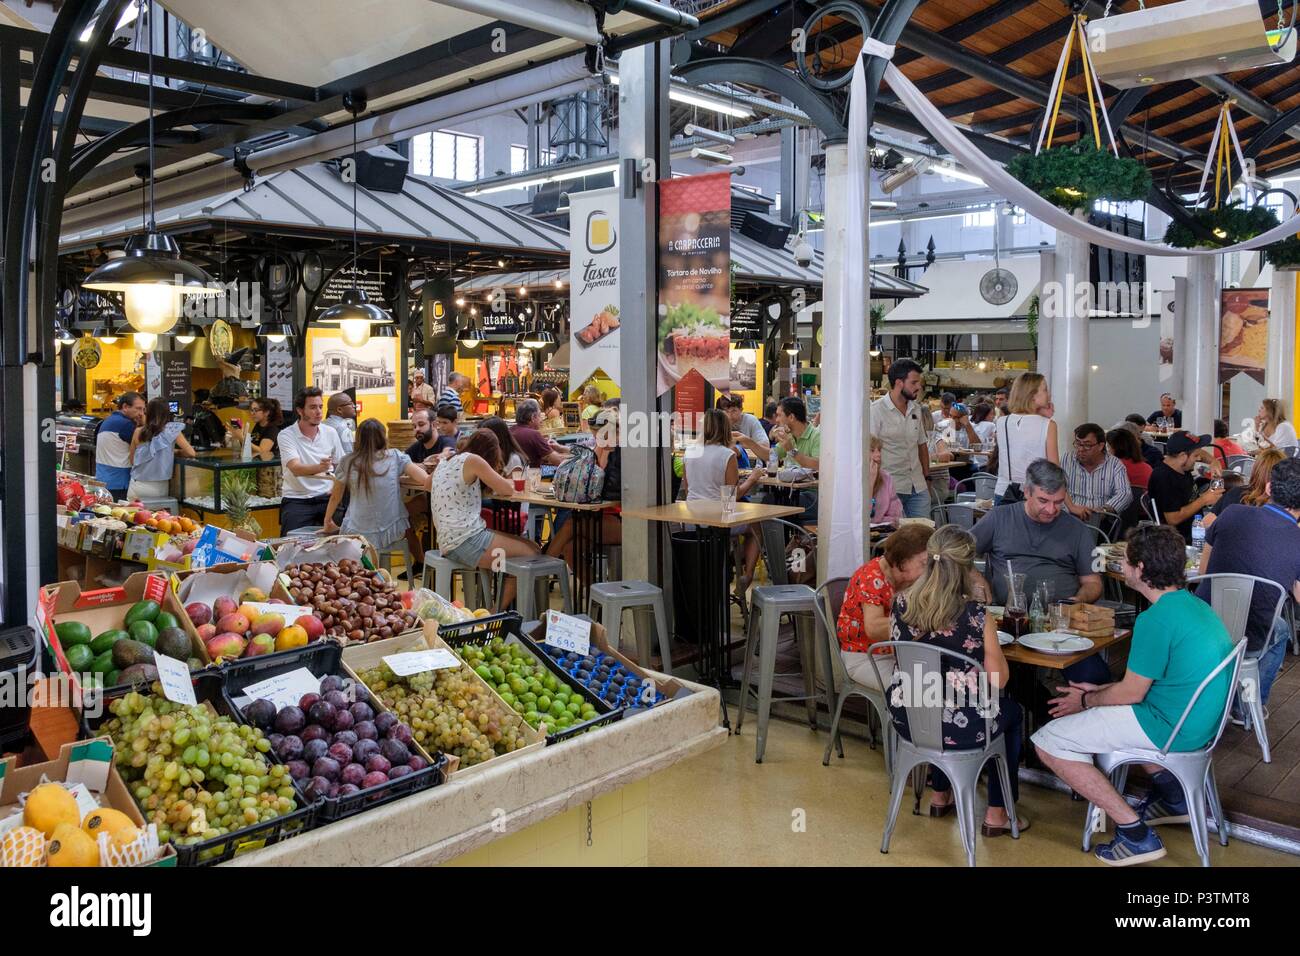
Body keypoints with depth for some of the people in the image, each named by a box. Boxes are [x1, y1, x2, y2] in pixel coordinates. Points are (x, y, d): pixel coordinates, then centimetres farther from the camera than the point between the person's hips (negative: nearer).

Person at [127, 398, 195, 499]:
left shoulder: (138, 432, 0)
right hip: (159, 487, -2)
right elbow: (191, 453, -8)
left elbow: (132, 461, 10)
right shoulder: (171, 431, -7)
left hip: (137, 486, 2)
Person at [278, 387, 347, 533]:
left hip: (326, 497, 3)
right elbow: (296, 469, -20)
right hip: (297, 499, -2)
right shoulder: (285, 435, -5)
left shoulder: (330, 433, 7)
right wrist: (319, 468, -40)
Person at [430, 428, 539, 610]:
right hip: (466, 541, -9)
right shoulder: (472, 460, -7)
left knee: (530, 546, 11)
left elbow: (428, 485, 38)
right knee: (531, 554, -3)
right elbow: (507, 490, -8)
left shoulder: (445, 462, 17)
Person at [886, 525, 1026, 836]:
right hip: (959, 727, -4)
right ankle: (996, 814, 33)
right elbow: (999, 680, -11)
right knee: (1012, 711, 28)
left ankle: (940, 796, 49)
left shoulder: (901, 604, -8)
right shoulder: (976, 615, -21)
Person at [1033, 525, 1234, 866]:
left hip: (1171, 728, -10)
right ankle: (1170, 794, 24)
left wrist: (1086, 701, 3)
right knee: (1103, 705, 32)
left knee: (1048, 742, -8)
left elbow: (1131, 693, -16)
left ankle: (1135, 833, -5)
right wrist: (1098, 690, 13)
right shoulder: (1195, 604, 7)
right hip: (1202, 720, 10)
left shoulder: (1156, 620, -23)